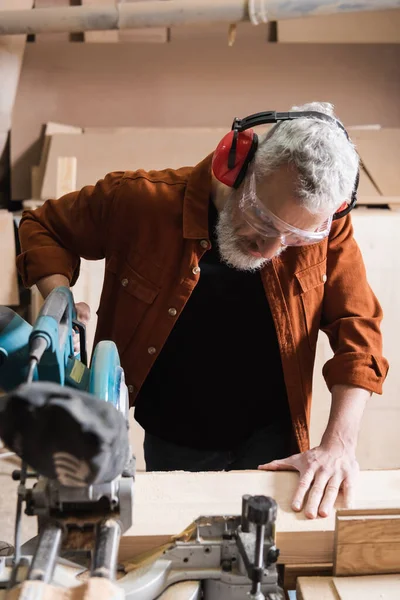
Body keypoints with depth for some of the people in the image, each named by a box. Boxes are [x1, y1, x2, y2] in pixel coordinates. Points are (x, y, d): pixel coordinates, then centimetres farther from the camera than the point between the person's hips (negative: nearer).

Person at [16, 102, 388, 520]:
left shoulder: (325, 225, -21)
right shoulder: (145, 202, -24)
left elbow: (357, 329, -13)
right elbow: (43, 227, -6)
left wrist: (339, 443, -23)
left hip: (269, 440, 0)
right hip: (172, 445, 1)